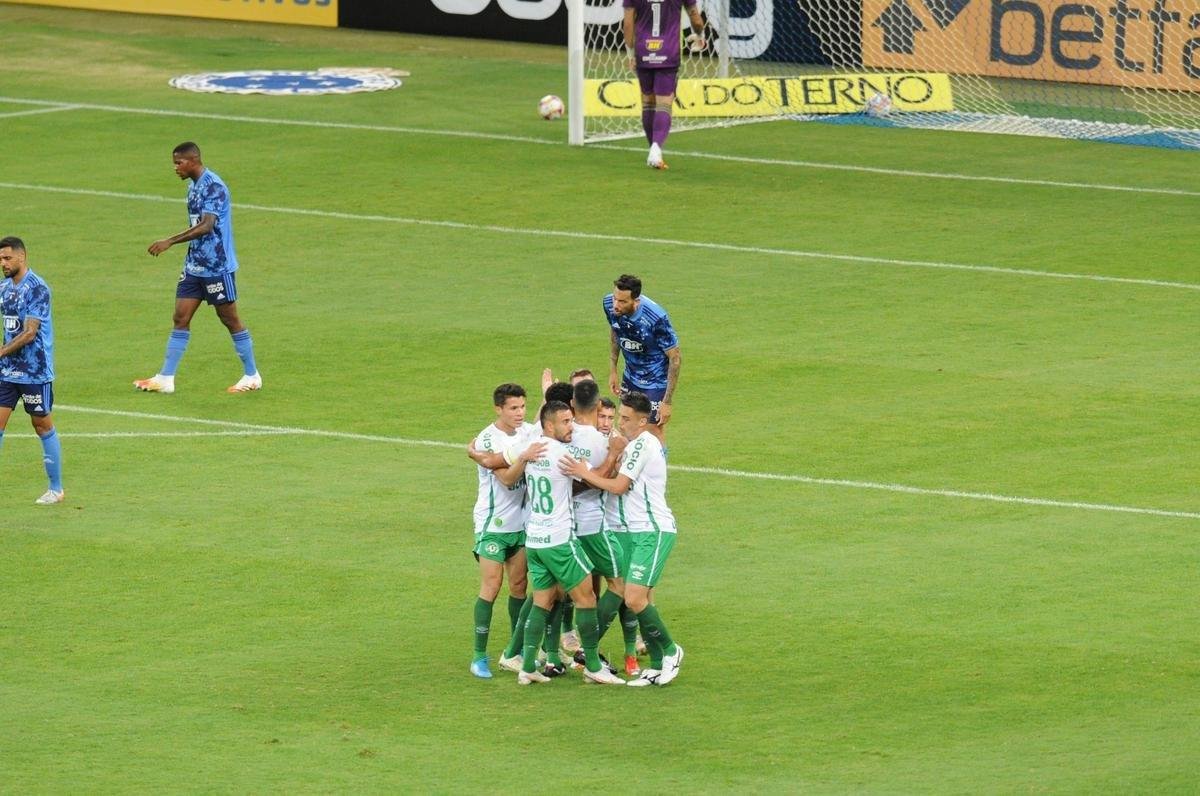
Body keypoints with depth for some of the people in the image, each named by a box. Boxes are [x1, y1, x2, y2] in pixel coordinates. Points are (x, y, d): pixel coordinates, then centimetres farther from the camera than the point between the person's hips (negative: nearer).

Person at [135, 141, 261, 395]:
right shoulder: (194, 186, 11)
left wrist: (170, 242, -31)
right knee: (180, 319, 3)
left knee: (230, 320, 1)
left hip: (217, 267, -9)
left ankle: (252, 377, 13)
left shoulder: (213, 186, -18)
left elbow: (206, 226, -28)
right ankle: (165, 379, 2)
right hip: (194, 266, 9)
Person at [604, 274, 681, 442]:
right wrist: (612, 371, 8)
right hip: (630, 377, 6)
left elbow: (675, 358, -22)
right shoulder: (610, 305, -17)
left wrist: (667, 402, -21)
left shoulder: (656, 318, -34)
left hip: (656, 382, -6)